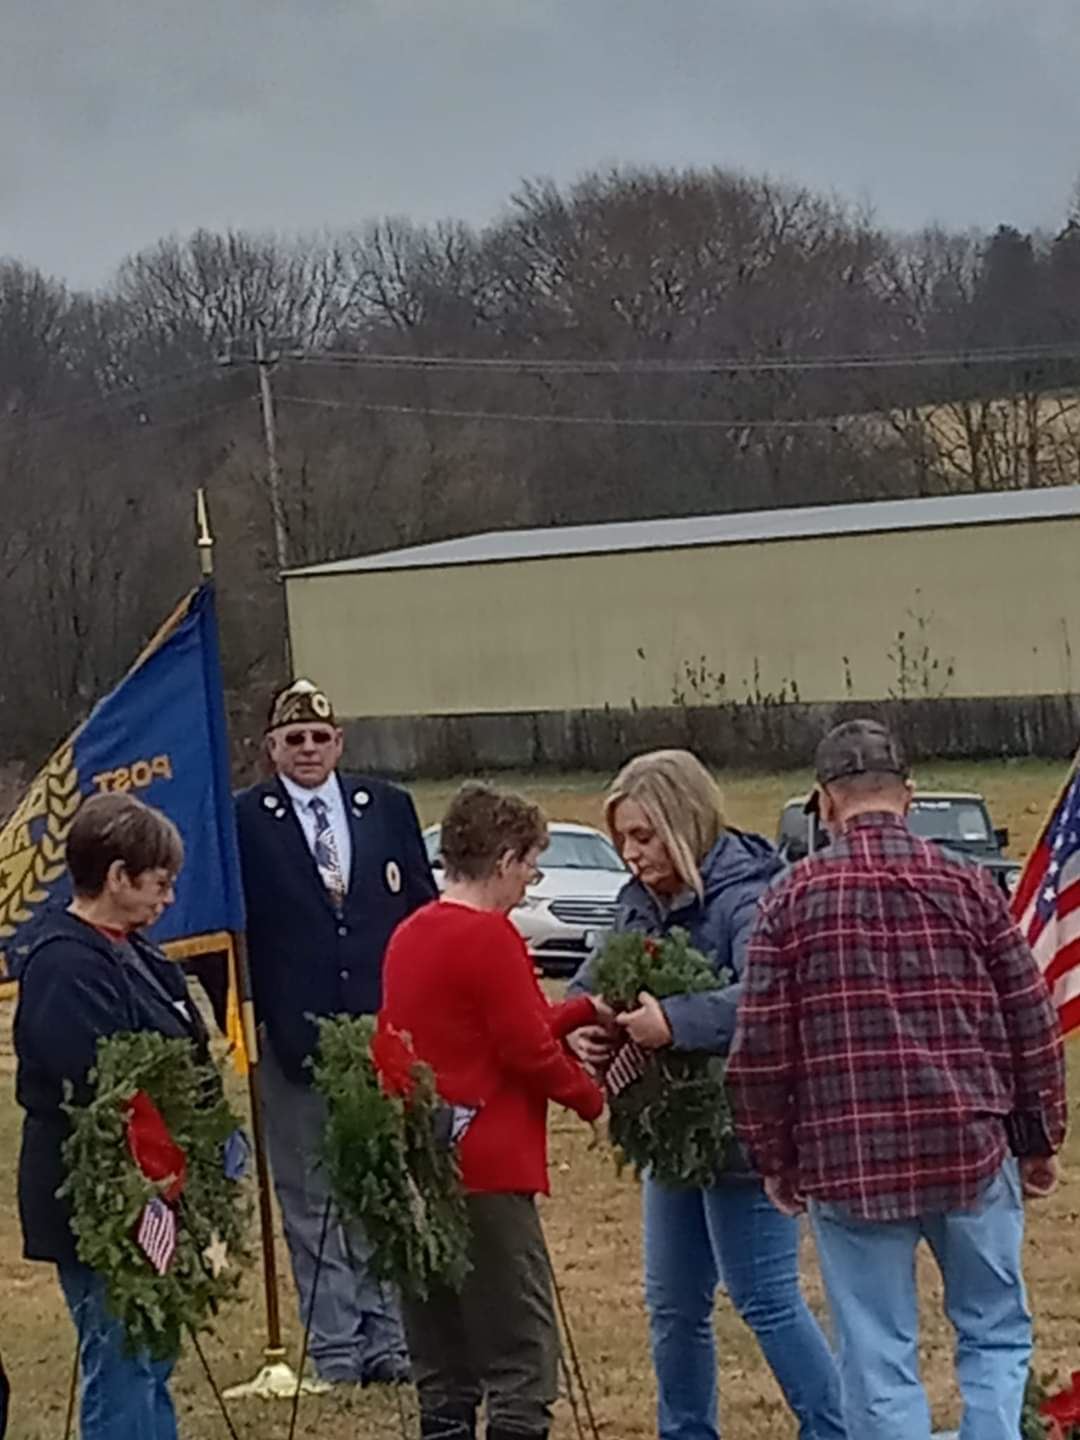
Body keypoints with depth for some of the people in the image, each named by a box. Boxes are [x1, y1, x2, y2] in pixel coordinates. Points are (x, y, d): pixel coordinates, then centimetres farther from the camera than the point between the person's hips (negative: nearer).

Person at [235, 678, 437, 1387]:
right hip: (294, 1039, -2)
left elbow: (425, 910, 11)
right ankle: (336, 1347, 11)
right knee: (312, 1199, 4)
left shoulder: (388, 807, 8)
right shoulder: (244, 820, 0)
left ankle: (388, 1337, 17)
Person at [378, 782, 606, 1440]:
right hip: (486, 1172, -9)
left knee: (444, 1374, 13)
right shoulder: (490, 936, -13)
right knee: (524, 1366, -3)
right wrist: (592, 1096, 3)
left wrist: (586, 1010, 17)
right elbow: (529, 1048, -13)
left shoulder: (410, 935, 12)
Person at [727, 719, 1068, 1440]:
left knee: (879, 1361, 7)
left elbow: (759, 1049, -3)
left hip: (849, 1164, -1)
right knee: (996, 1333, 17)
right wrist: (1039, 1140, 15)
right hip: (972, 1150, 1)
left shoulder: (794, 899, -3)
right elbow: (1033, 1024, 3)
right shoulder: (968, 885, -1)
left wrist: (777, 1158, 10)